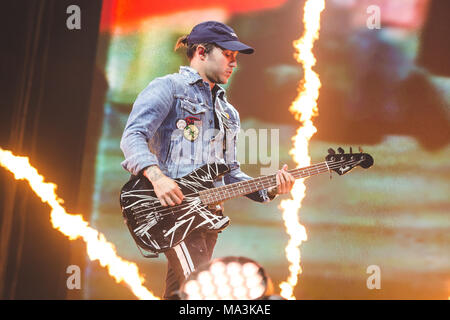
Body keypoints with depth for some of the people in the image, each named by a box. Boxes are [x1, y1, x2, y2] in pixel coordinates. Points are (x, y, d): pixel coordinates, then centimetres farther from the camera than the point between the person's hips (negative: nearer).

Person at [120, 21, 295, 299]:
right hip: (171, 205, -7)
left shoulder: (228, 112, 23)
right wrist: (156, 176, -28)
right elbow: (132, 136, -11)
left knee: (178, 292, 8)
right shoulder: (169, 87, 1)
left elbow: (230, 172, 22)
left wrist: (269, 189, 5)